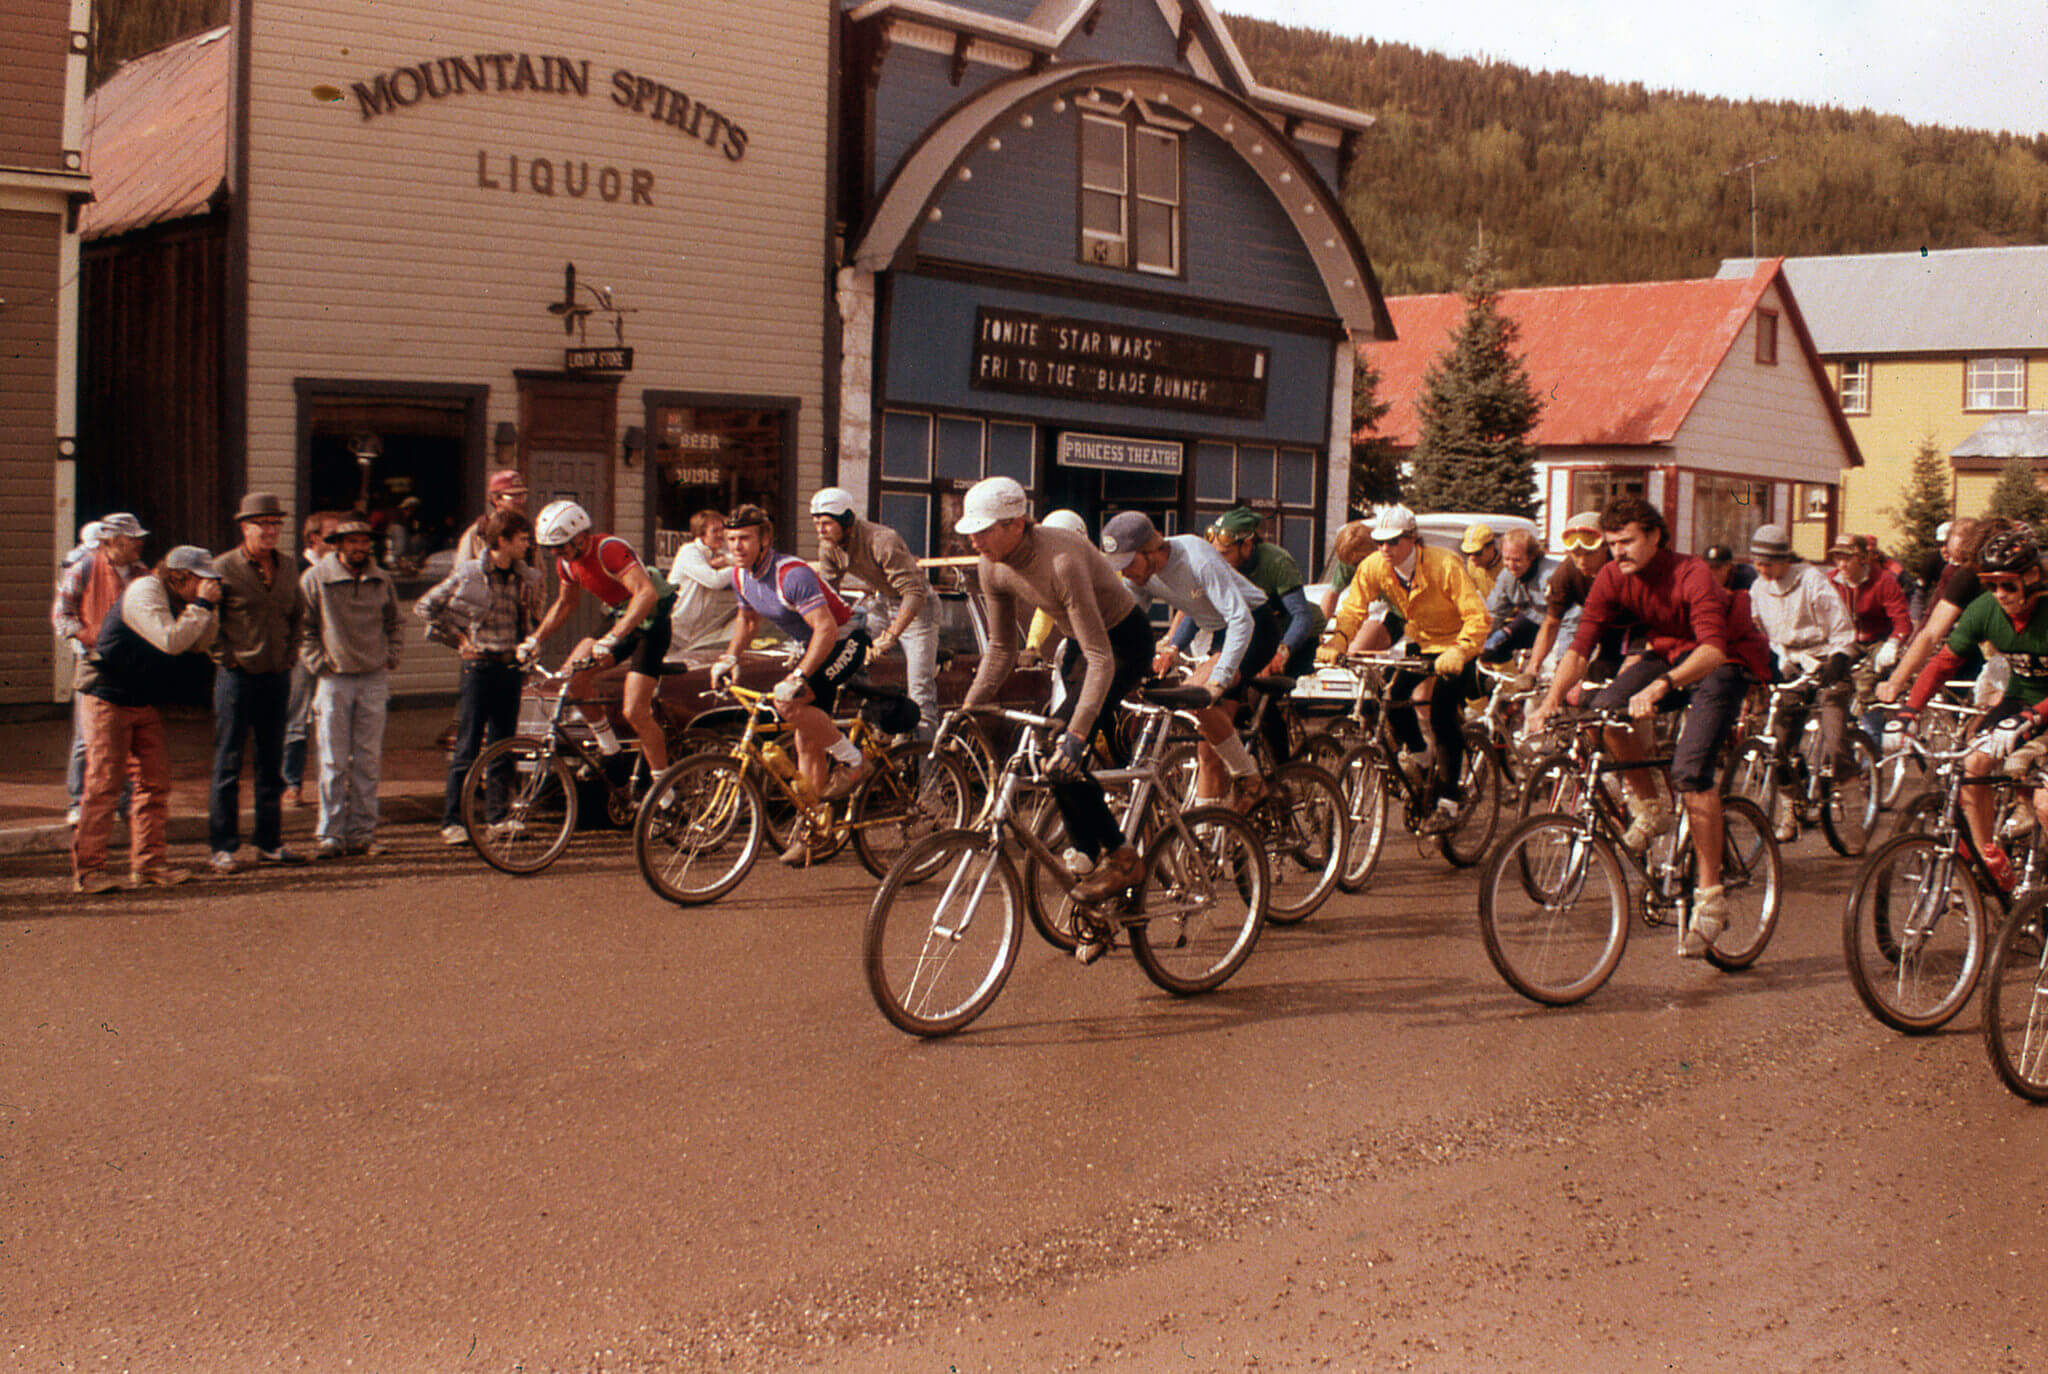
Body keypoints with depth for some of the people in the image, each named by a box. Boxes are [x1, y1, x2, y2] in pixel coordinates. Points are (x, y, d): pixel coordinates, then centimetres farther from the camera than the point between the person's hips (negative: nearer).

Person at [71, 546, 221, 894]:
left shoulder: (175, 600, 10)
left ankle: (147, 865, 9)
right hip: (108, 700, -9)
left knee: (155, 781, 4)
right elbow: (171, 641, -29)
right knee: (104, 783, -7)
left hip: (144, 705, 9)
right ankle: (88, 868, -2)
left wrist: (208, 609, -2)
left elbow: (198, 644, 11)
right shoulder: (144, 592, -18)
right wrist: (201, 605, -22)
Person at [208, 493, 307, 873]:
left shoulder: (287, 570, 10)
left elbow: (298, 614, 23)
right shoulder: (224, 567, -5)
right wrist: (224, 656, -8)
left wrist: (291, 652, 11)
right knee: (228, 762, -2)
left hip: (277, 675, 5)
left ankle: (270, 842, 17)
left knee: (272, 763, 10)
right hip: (237, 674, -5)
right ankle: (223, 847, 2)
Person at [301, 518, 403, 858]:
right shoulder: (315, 578, -3)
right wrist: (319, 663, -7)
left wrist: (391, 658, 9)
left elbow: (393, 623, 21)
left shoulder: (381, 580, 9)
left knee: (368, 761, 5)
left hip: (374, 680, 3)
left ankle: (363, 833, 11)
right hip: (334, 679, -3)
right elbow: (303, 628, 1)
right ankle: (331, 835, 2)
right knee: (333, 763, -3)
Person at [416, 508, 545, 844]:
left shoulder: (529, 579, 8)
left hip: (511, 667, 4)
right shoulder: (468, 574, -5)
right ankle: (451, 821, 1)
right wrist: (457, 640, 0)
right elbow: (424, 607, 3)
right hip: (479, 665, -4)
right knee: (467, 747, -4)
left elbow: (533, 622, 25)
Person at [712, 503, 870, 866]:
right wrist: (730, 658, 4)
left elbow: (826, 628, -34)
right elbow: (747, 617, 19)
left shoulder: (792, 574, -29)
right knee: (807, 744, 6)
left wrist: (797, 678, -39)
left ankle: (853, 761, -12)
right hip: (812, 646, 9)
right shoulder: (741, 575, -2)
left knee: (790, 704, -30)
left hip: (844, 641, -9)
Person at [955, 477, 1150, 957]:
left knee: (1063, 754, -24)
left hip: (1124, 643, -8)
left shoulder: (1061, 560, -34)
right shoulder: (993, 567, -10)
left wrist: (1076, 732, -41)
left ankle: (1121, 857, -7)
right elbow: (1000, 648, 3)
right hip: (1080, 643, 8)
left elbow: (1100, 659, -35)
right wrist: (968, 708, -6)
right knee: (1061, 765, 3)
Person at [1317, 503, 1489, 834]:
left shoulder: (1445, 565, -27)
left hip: (1456, 647, -5)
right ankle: (1415, 751, 16)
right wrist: (1335, 641, -35)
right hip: (1420, 644, 5)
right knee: (1394, 695, -16)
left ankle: (1447, 803, -11)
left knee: (1443, 715, -19)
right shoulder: (1373, 567, -14)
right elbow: (1352, 609, -15)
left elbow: (1477, 616, -31)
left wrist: (1459, 652, -47)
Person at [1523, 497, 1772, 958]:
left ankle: (1710, 895, -15)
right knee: (1605, 706, -23)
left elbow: (1713, 648, -42)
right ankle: (1651, 809, 0)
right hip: (1668, 653, 6)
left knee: (1690, 768, -25)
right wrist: (1550, 700, -31)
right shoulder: (1612, 579, -12)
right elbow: (1580, 646, -16)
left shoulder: (1691, 576, -28)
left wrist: (1661, 686, -58)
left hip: (1728, 662, -6)